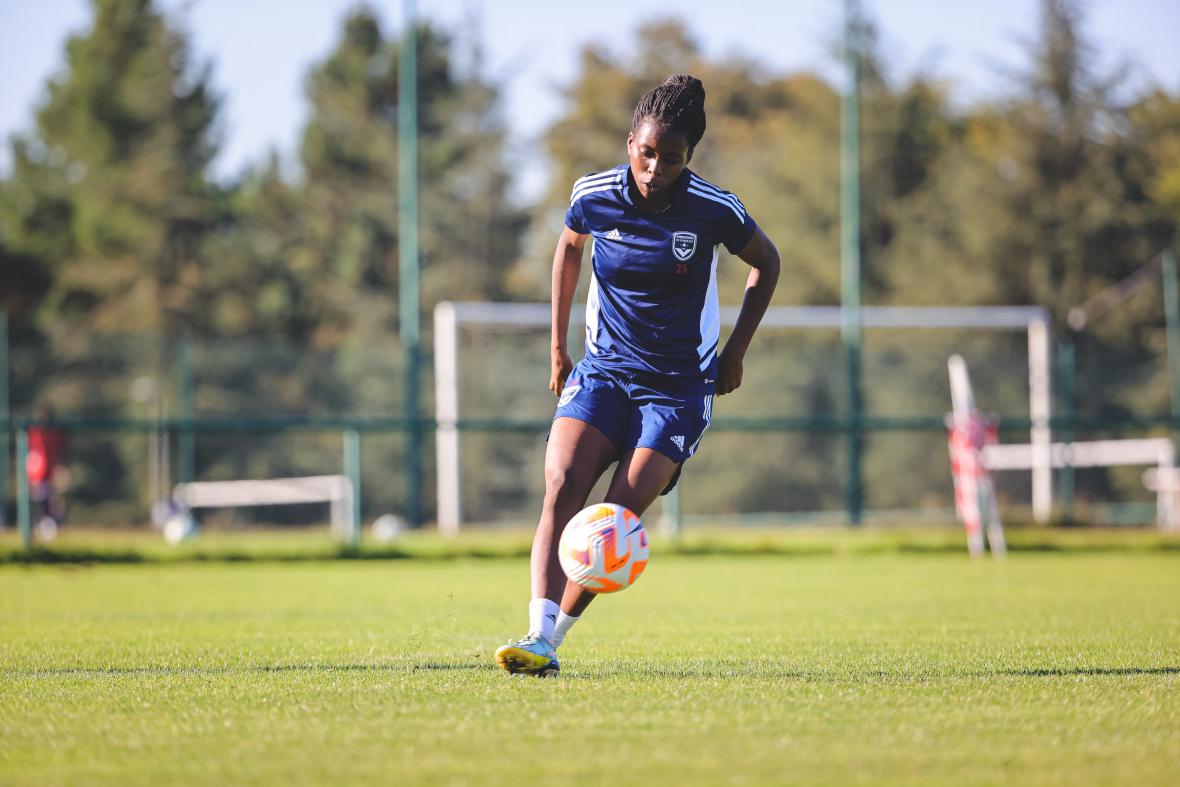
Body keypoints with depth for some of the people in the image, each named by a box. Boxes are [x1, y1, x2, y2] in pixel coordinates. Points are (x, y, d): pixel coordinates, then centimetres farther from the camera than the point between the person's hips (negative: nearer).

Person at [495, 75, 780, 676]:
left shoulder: (714, 210, -12)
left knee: (619, 516, -17)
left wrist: (735, 353, 5)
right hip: (603, 370, 2)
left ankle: (552, 639, -5)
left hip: (680, 384, -2)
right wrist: (558, 345, 17)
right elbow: (569, 247, 16)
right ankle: (539, 636, -30)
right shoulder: (595, 196, -7)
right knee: (561, 487, -22)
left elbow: (766, 263, 7)